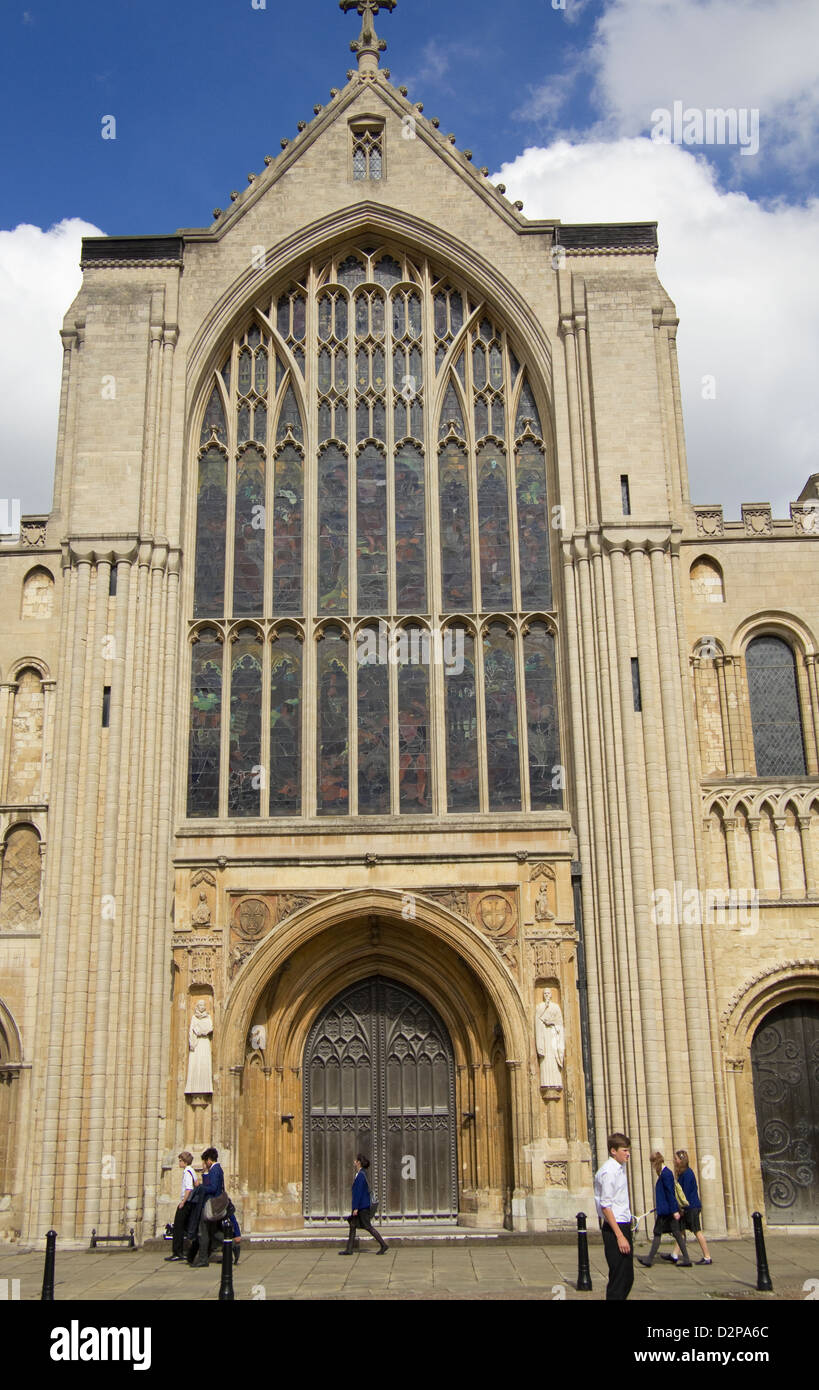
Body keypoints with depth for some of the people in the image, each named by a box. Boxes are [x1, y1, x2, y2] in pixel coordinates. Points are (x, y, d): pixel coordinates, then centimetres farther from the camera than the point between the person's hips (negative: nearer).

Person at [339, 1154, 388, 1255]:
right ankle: (349, 1249, 14)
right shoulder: (362, 1173, 11)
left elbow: (359, 1192, -21)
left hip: (362, 1206, -10)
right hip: (361, 1205, 10)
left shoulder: (360, 1175, -19)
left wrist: (356, 1208, -20)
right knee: (353, 1225, 10)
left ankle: (383, 1245, 2)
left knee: (368, 1226, -4)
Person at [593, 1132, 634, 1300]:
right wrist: (619, 1236, -22)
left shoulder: (620, 1167, 13)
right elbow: (606, 1206, -20)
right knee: (618, 1279, -7)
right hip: (614, 1228, -10)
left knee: (628, 1278, 15)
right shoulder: (609, 1171, -16)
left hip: (624, 1225, 10)